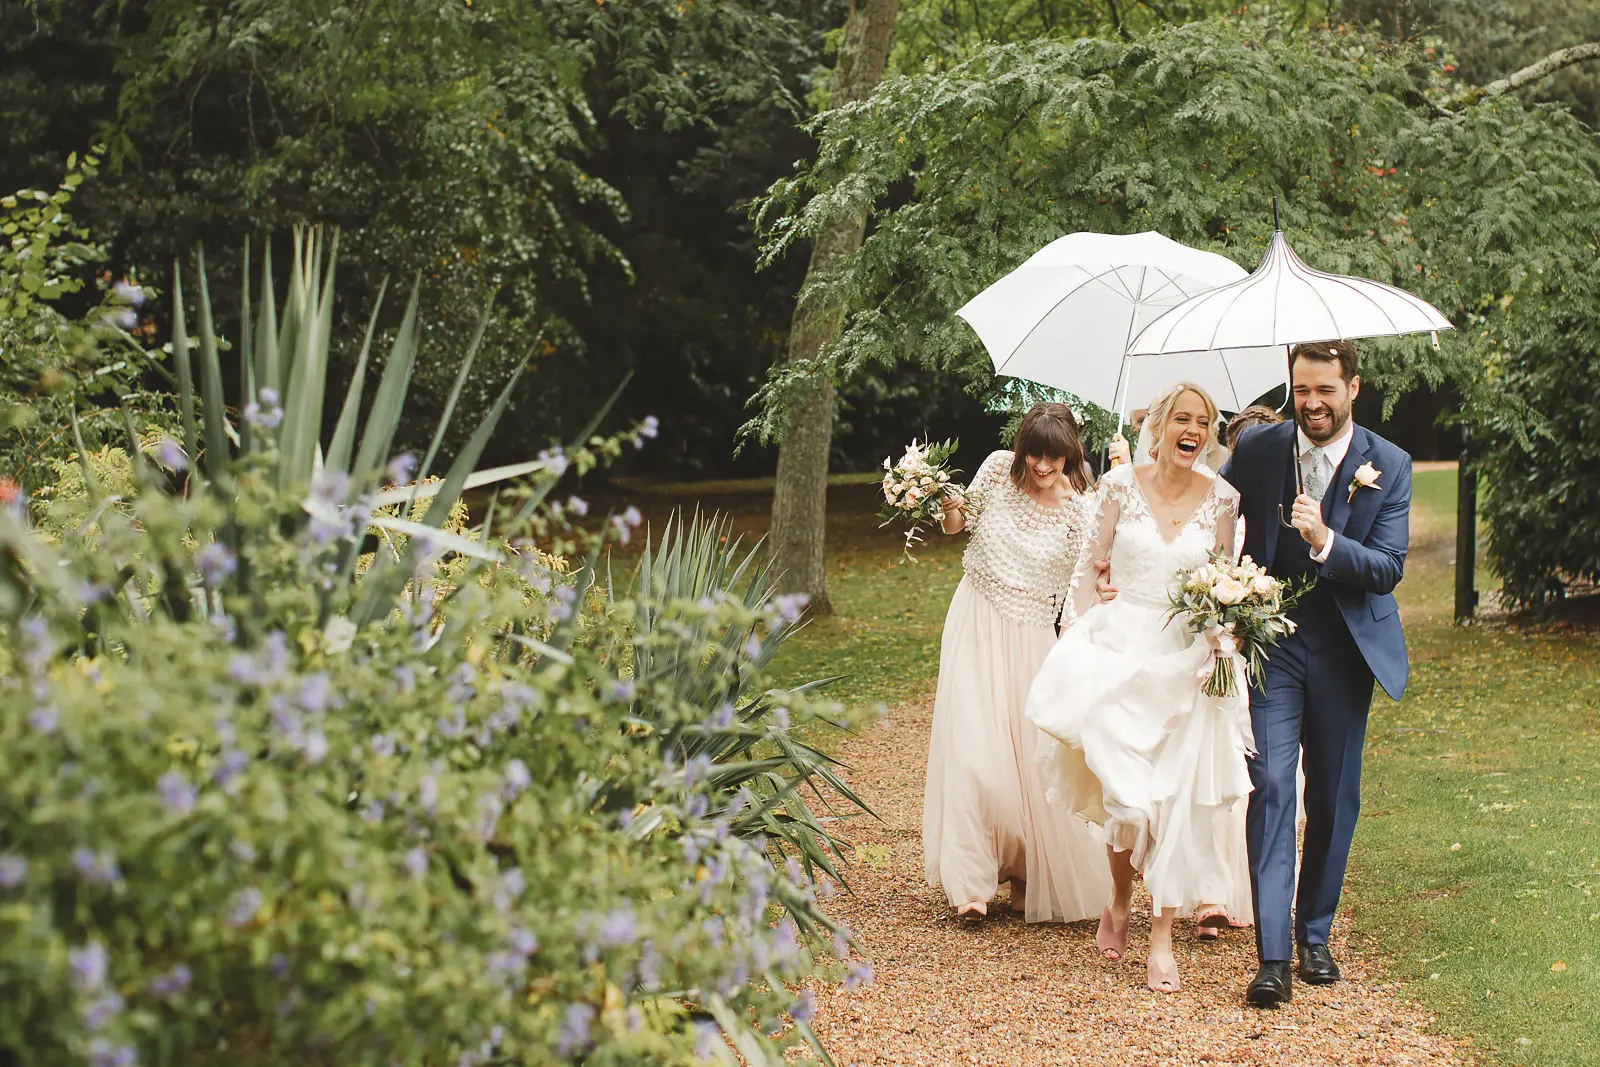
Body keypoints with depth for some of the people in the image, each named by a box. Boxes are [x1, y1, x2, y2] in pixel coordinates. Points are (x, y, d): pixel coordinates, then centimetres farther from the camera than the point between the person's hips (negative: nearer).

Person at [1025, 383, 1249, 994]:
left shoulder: (1222, 498, 3)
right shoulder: (1121, 485, 0)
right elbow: (1089, 565, 7)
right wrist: (1082, 633, 0)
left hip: (1187, 659, 1)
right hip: (1121, 649, -1)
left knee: (1178, 799, -3)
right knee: (1128, 792, -5)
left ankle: (1162, 939, 4)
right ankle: (1120, 903, 23)